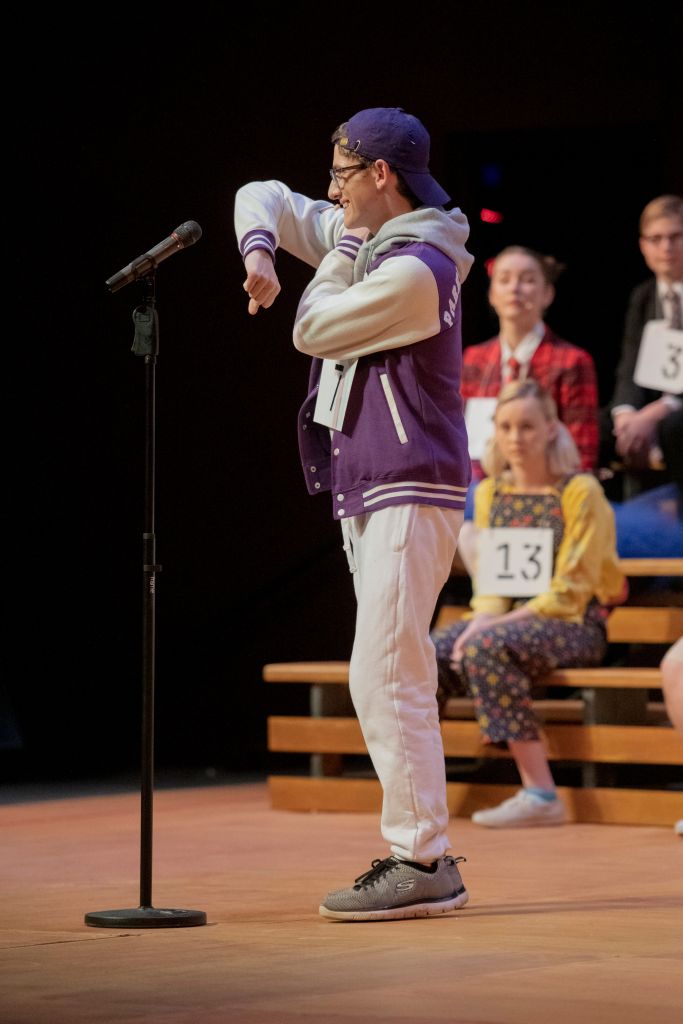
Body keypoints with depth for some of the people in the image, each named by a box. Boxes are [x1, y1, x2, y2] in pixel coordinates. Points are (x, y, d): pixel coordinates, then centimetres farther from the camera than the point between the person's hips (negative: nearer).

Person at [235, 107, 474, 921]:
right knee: (392, 681, 11)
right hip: (366, 495, 10)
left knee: (385, 678, -13)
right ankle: (422, 856, 16)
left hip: (411, 493, -10)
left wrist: (342, 251, 1)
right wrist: (260, 251, -2)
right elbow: (263, 198, 18)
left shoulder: (414, 269, -17)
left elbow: (312, 331, -10)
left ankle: (420, 862, -12)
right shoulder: (364, 238, 12)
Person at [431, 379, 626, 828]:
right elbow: (489, 582, 11)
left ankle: (540, 793, -34)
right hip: (508, 620, 6)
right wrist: (478, 623, -12)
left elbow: (568, 592, -14)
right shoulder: (490, 492, 11)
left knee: (487, 648, -35)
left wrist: (490, 627, -21)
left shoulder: (581, 492, -8)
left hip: (573, 626, -6)